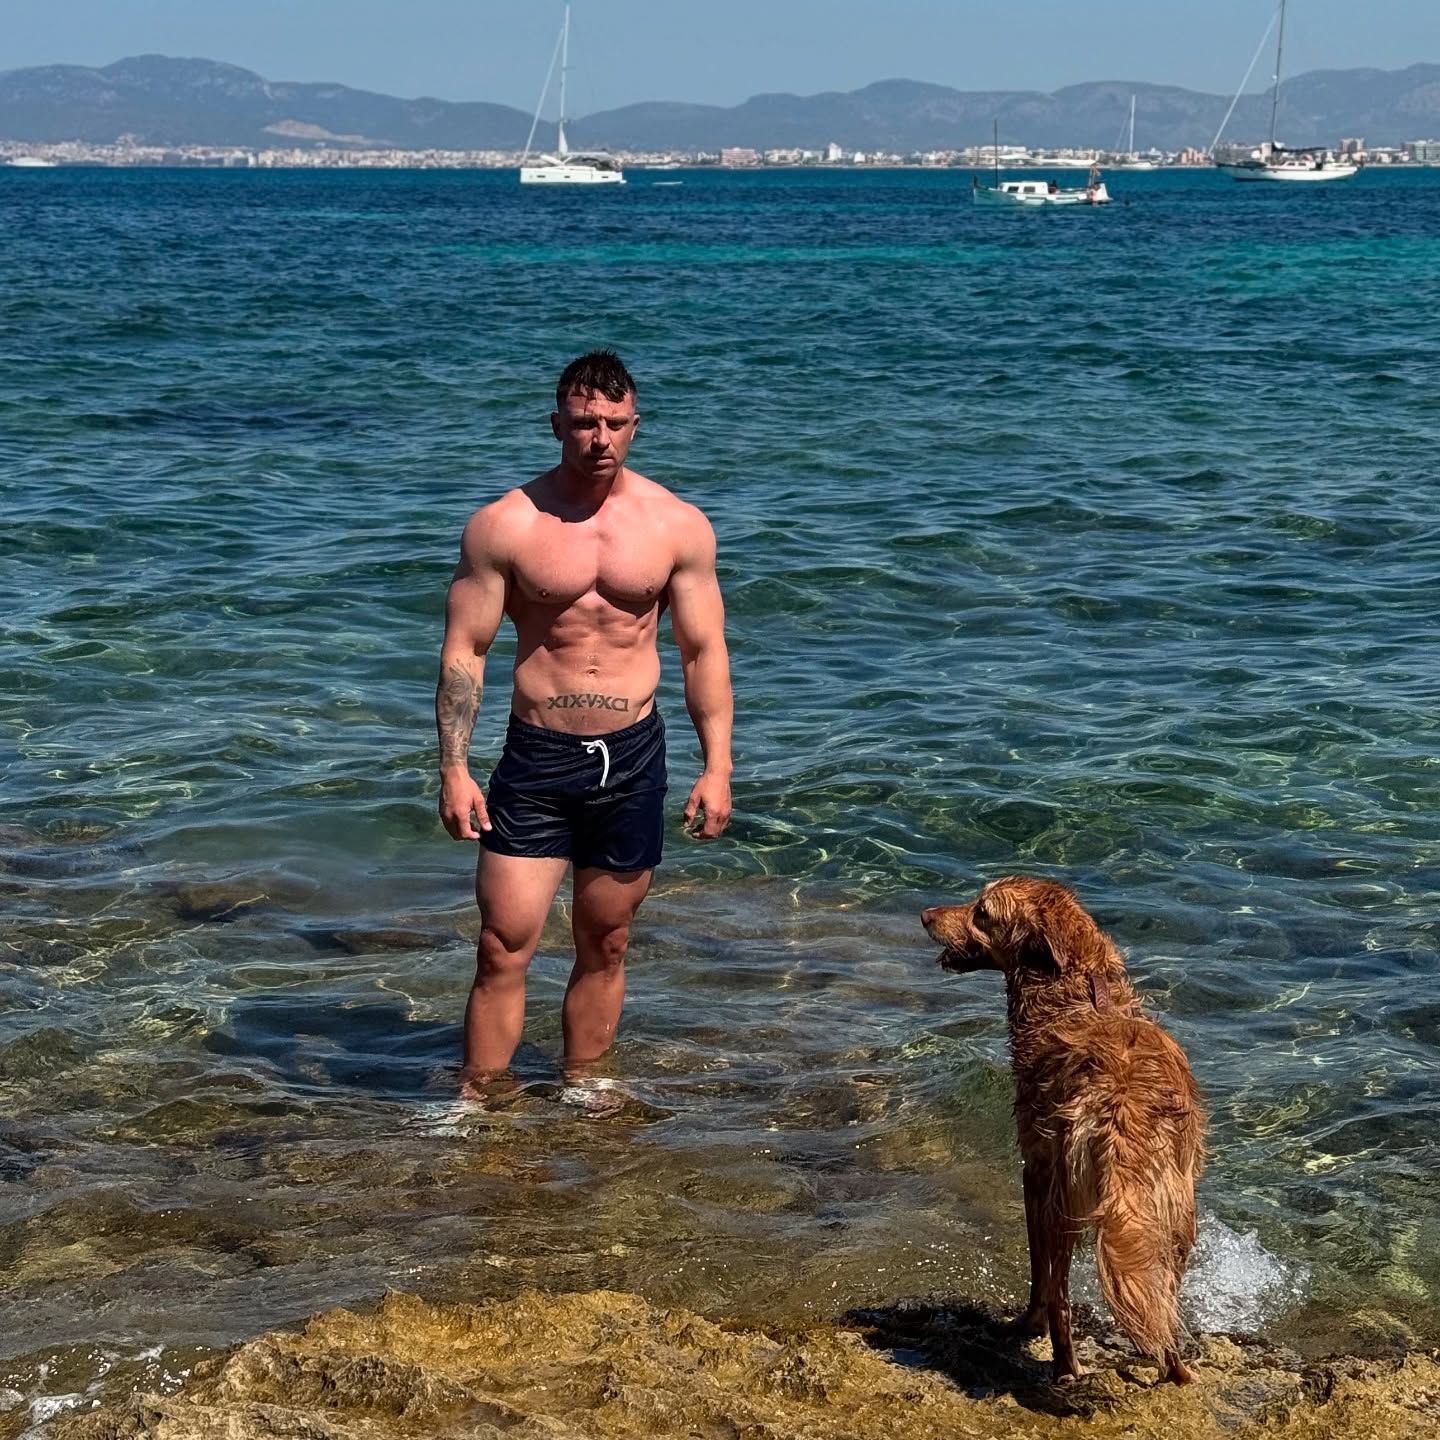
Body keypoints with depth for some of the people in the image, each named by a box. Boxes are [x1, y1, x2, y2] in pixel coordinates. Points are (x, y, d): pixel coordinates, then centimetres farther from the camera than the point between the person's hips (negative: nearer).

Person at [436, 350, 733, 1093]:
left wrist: (717, 766, -1)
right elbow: (463, 651, -3)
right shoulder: (503, 526, -5)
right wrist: (453, 768, -9)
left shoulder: (679, 526, 0)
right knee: (502, 951, -5)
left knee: (605, 949, 12)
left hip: (632, 758, 2)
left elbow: (704, 651, 5)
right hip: (536, 757, -2)